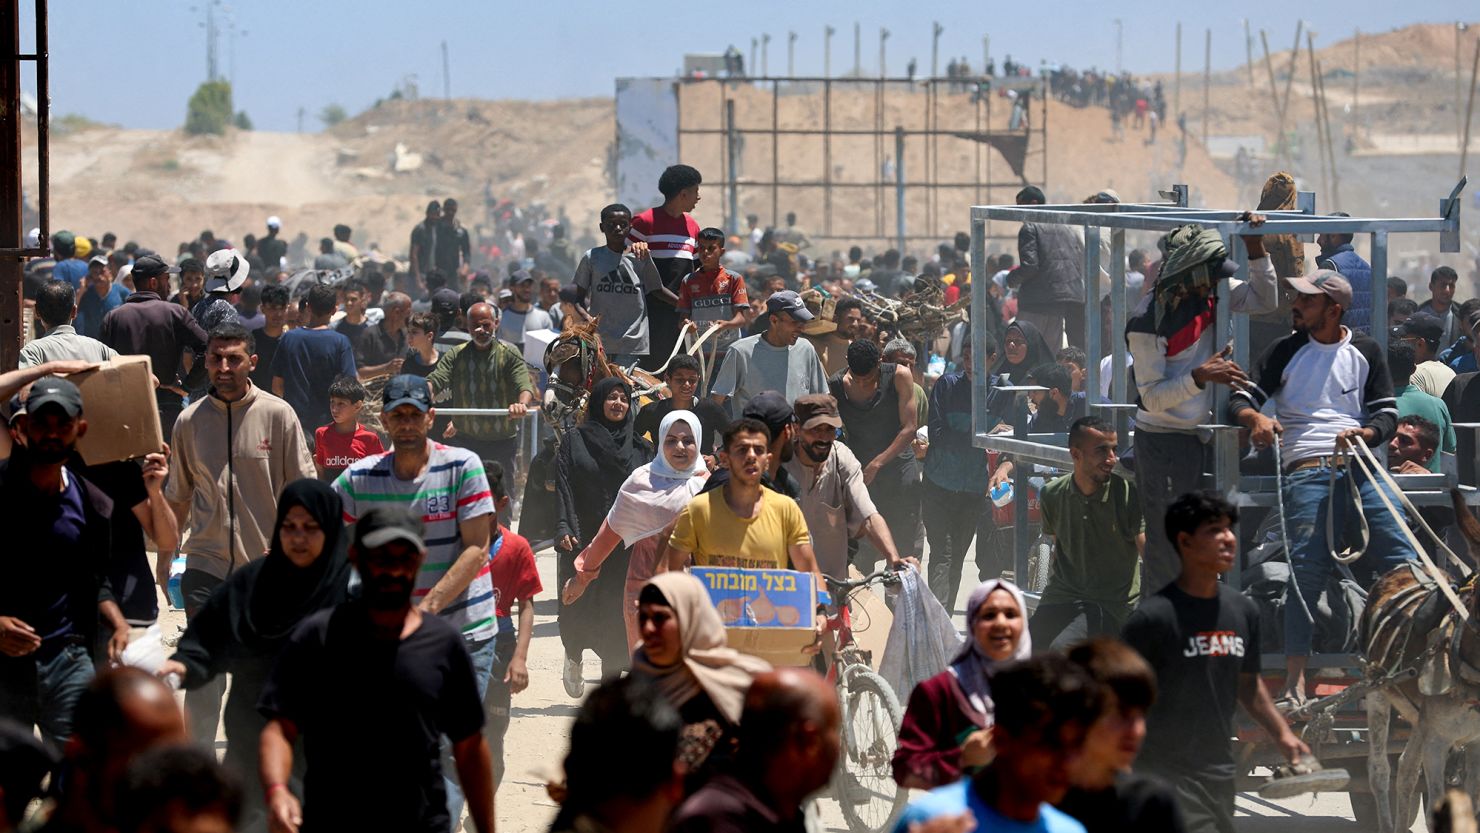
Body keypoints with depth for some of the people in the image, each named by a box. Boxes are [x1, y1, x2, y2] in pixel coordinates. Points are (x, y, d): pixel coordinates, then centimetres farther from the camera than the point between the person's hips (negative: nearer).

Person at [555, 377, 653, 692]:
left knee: (617, 612, -2)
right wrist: (564, 529, -14)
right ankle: (574, 657, 30)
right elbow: (564, 487, -2)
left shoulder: (639, 446, 10)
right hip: (584, 536, -1)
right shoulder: (575, 441, 4)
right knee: (579, 608, 0)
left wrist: (649, 535, -1)